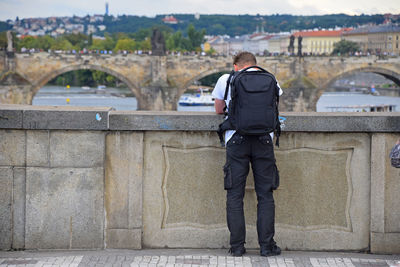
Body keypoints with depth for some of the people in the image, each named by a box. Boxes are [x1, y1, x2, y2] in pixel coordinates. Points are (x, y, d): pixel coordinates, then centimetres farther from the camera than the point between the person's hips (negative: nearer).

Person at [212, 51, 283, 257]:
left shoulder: (225, 80, 10)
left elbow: (219, 109, 21)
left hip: (236, 138, -1)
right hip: (264, 139, 1)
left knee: (235, 195, 4)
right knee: (265, 194, 5)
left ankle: (237, 246, 3)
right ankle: (266, 245, 5)